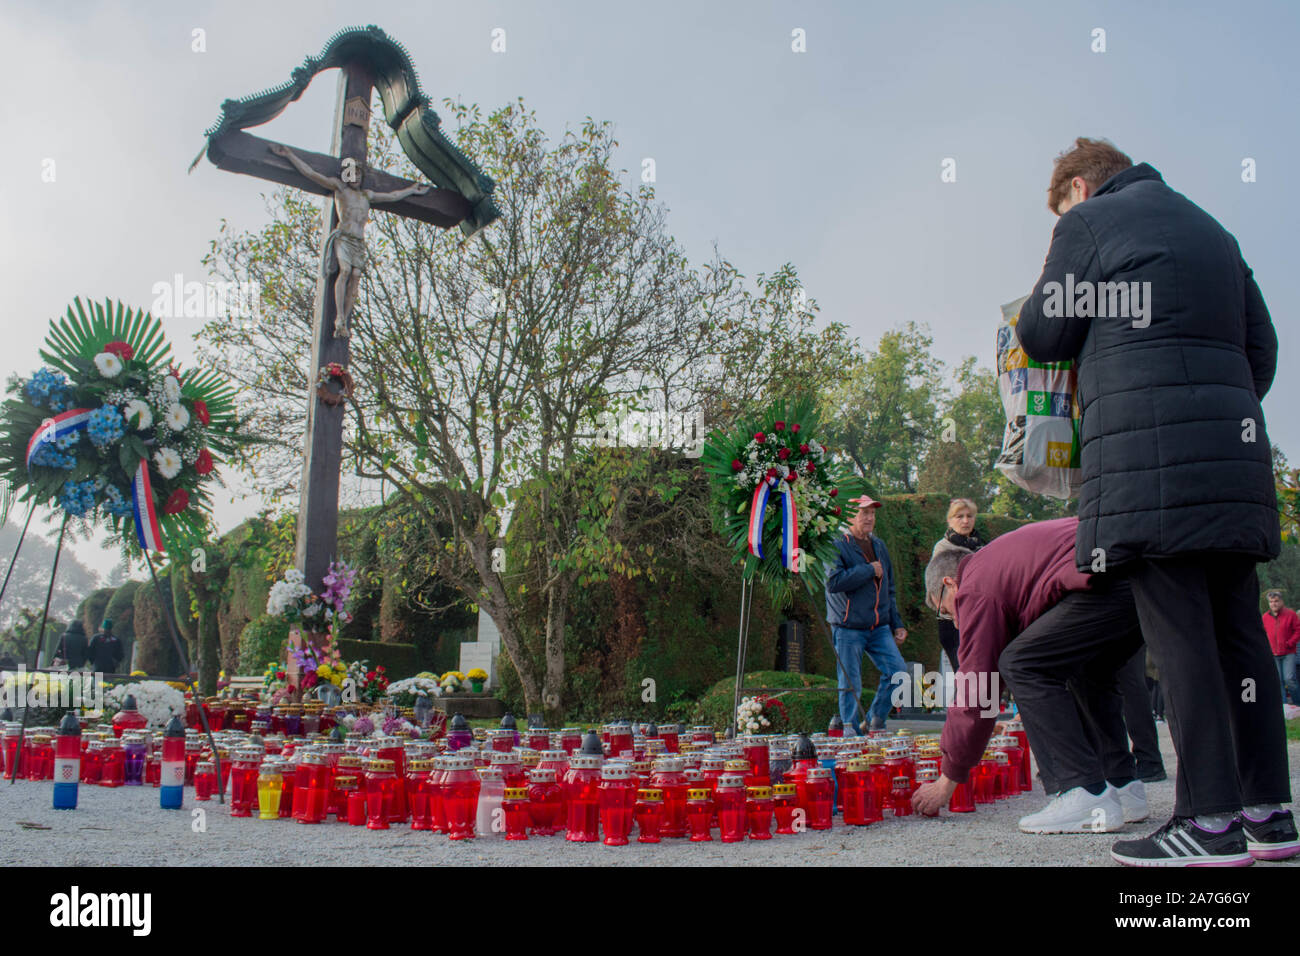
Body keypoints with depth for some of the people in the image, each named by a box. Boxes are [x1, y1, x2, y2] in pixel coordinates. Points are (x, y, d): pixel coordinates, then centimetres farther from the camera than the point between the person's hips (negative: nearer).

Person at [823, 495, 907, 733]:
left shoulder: (879, 546, 16)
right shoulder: (837, 546, -7)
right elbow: (833, 582, -24)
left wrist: (897, 624, 19)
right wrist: (869, 570, -15)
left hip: (879, 627, 6)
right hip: (848, 629, -6)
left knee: (897, 671, -5)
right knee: (850, 684, 0)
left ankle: (875, 721, 13)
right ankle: (850, 730, 15)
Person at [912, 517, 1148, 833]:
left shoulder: (975, 587, 5)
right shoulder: (996, 561, 32)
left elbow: (976, 689, 4)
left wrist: (948, 781, 12)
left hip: (1111, 582, -11)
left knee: (1021, 665, -6)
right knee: (1090, 671, 28)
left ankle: (1086, 795, -10)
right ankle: (1123, 787, 21)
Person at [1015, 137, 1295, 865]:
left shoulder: (1091, 220, 5)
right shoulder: (1210, 229, 26)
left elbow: (1041, 336, 4)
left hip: (1150, 452, -7)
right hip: (1236, 444, 7)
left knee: (1180, 634, -8)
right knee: (1238, 628, 8)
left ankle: (1211, 820, -7)